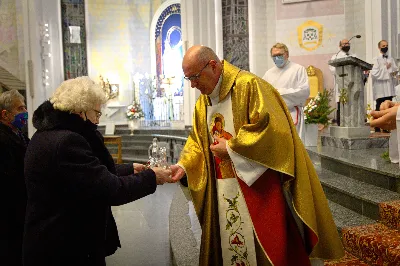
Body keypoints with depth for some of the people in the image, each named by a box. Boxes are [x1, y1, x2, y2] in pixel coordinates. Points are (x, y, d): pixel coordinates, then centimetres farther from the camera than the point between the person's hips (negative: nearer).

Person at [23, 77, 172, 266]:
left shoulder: (50, 133, 6)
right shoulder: (66, 141, -27)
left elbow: (94, 172, 13)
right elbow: (111, 190, -25)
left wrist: (129, 169, 12)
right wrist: (150, 177, -13)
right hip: (67, 248, -10)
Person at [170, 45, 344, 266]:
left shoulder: (249, 86, -12)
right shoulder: (202, 102, 11)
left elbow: (270, 128, -20)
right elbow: (197, 140, 14)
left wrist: (230, 147, -15)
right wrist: (184, 165, -3)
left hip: (257, 184, -6)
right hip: (223, 189, 7)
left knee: (264, 245, 2)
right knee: (226, 244, 12)